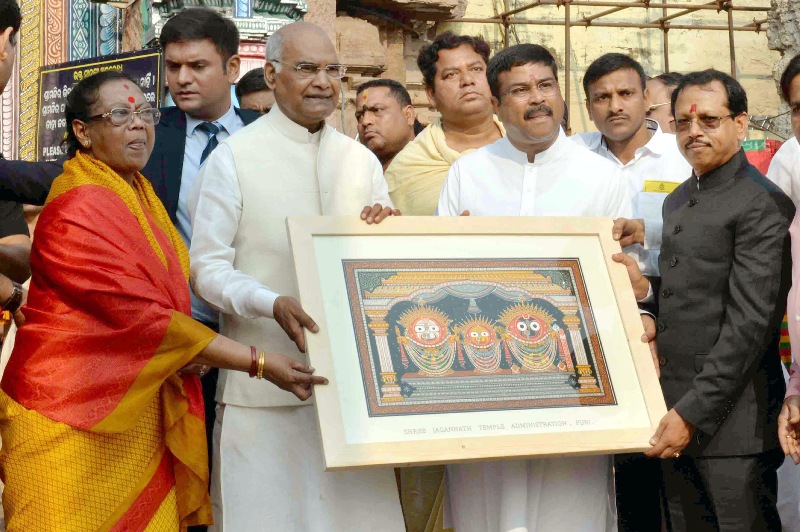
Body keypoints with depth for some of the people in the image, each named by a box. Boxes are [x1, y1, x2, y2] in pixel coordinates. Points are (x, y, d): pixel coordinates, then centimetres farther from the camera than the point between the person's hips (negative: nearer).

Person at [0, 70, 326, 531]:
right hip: (76, 421, -8)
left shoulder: (140, 196, 15)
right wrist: (259, 363, -19)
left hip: (144, 417, 8)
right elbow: (143, 316, -20)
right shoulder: (78, 210, -14)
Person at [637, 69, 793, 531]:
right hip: (676, 411, 8)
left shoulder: (763, 205, -11)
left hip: (731, 419, -8)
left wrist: (694, 413, -19)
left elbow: (750, 324, -17)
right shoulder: (678, 201, 17)